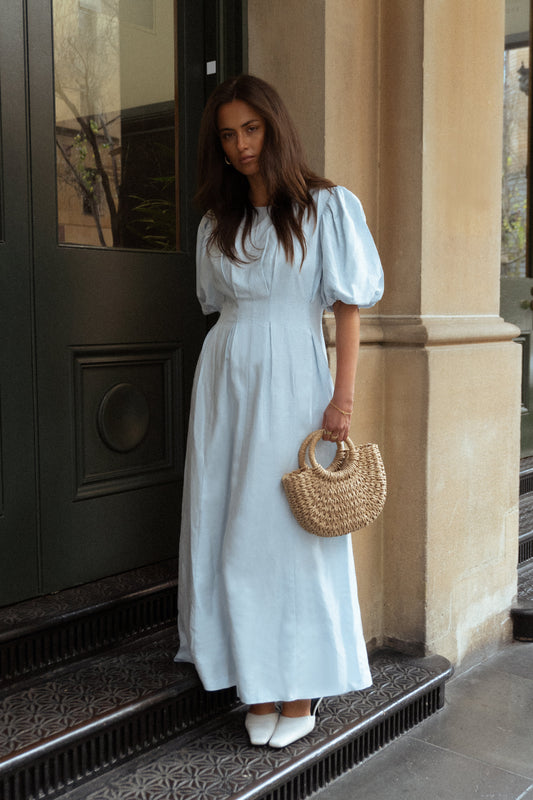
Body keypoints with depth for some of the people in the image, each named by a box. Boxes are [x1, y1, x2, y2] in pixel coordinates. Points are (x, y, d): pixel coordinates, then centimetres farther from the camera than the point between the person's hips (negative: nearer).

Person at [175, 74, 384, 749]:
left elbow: (348, 305, -3)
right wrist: (229, 369, 8)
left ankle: (301, 691, 9)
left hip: (291, 376, -5)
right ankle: (257, 688, 14)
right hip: (225, 376, 5)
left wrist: (344, 395, -11)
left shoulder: (326, 207, 1)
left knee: (291, 530, -3)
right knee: (230, 533, 3)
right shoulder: (218, 222, 15)